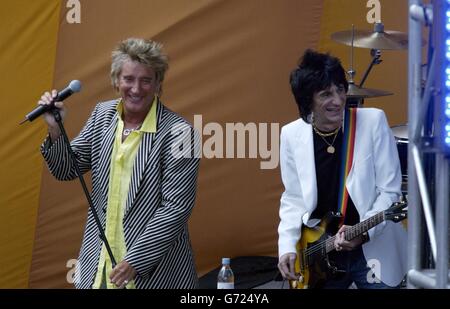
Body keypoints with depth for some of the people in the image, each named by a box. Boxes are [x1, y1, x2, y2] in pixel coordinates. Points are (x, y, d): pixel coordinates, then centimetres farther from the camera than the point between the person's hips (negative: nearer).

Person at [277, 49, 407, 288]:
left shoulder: (373, 122, -12)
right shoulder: (291, 135, -5)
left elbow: (390, 191, -10)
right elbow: (293, 197, 6)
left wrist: (363, 232, -24)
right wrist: (287, 246, -7)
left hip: (373, 249, -2)